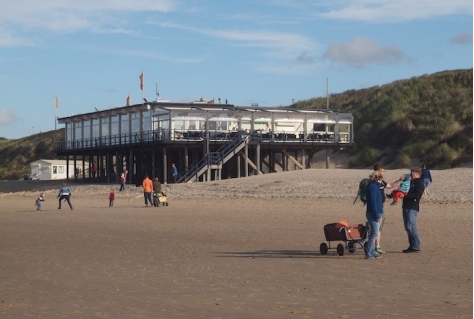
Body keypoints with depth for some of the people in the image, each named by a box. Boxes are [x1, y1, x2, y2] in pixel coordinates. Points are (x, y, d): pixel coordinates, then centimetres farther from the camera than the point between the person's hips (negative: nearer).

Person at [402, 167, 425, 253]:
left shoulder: (419, 183, -5)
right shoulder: (412, 182, 23)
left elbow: (417, 195, -17)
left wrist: (406, 195, -19)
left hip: (412, 208, -9)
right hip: (406, 207, 10)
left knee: (410, 226, -13)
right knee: (407, 227, 9)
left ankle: (416, 247, -11)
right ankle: (412, 246, 13)